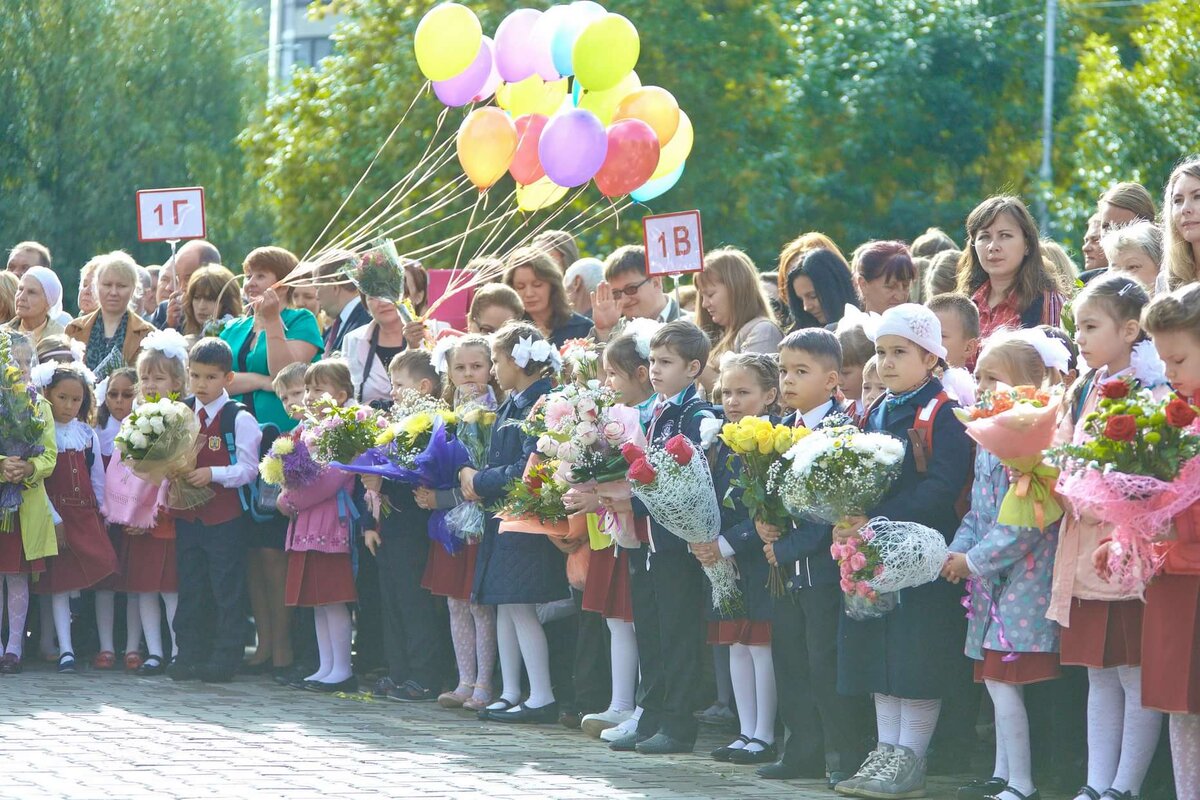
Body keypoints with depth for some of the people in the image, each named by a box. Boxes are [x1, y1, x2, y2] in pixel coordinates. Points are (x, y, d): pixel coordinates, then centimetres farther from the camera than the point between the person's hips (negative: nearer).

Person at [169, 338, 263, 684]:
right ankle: (189, 655, 17)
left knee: (227, 590, 0)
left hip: (226, 516, -5)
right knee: (190, 587, 10)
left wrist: (213, 473, -22)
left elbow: (248, 469, -10)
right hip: (187, 512, 5)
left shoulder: (240, 419, -8)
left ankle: (225, 657, 5)